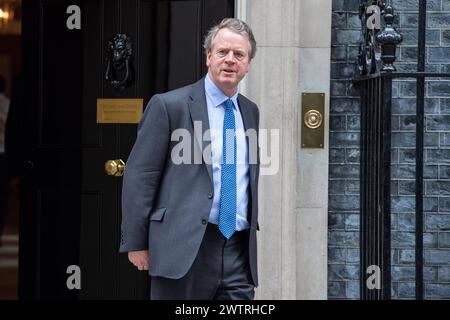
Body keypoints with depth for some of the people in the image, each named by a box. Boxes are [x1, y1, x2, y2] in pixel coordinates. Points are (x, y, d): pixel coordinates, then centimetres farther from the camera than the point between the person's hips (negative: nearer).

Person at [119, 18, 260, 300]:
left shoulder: (250, 112, 16)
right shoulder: (168, 105, -3)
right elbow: (139, 176, -5)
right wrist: (136, 242, -8)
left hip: (239, 252, 5)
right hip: (184, 249, -5)